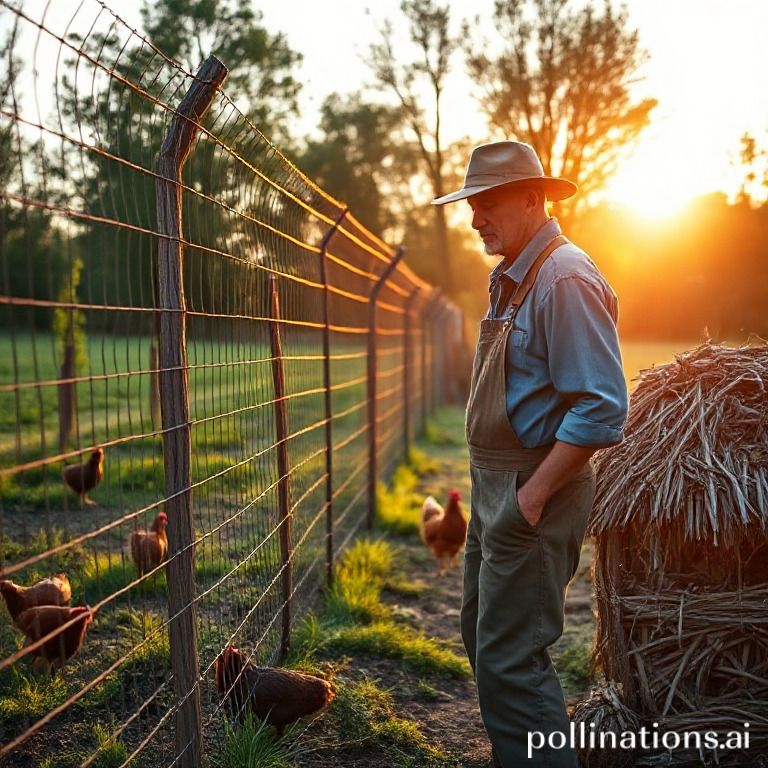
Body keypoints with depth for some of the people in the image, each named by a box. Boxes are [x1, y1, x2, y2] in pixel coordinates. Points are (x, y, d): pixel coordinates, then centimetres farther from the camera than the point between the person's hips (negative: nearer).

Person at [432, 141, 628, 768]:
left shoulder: (565, 279, -18)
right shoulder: (510, 279, 13)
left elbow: (602, 408, -24)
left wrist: (534, 494, -22)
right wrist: (493, 491, 15)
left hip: (534, 489, -10)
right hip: (495, 483, 10)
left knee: (509, 658, -5)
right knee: (483, 636, 21)